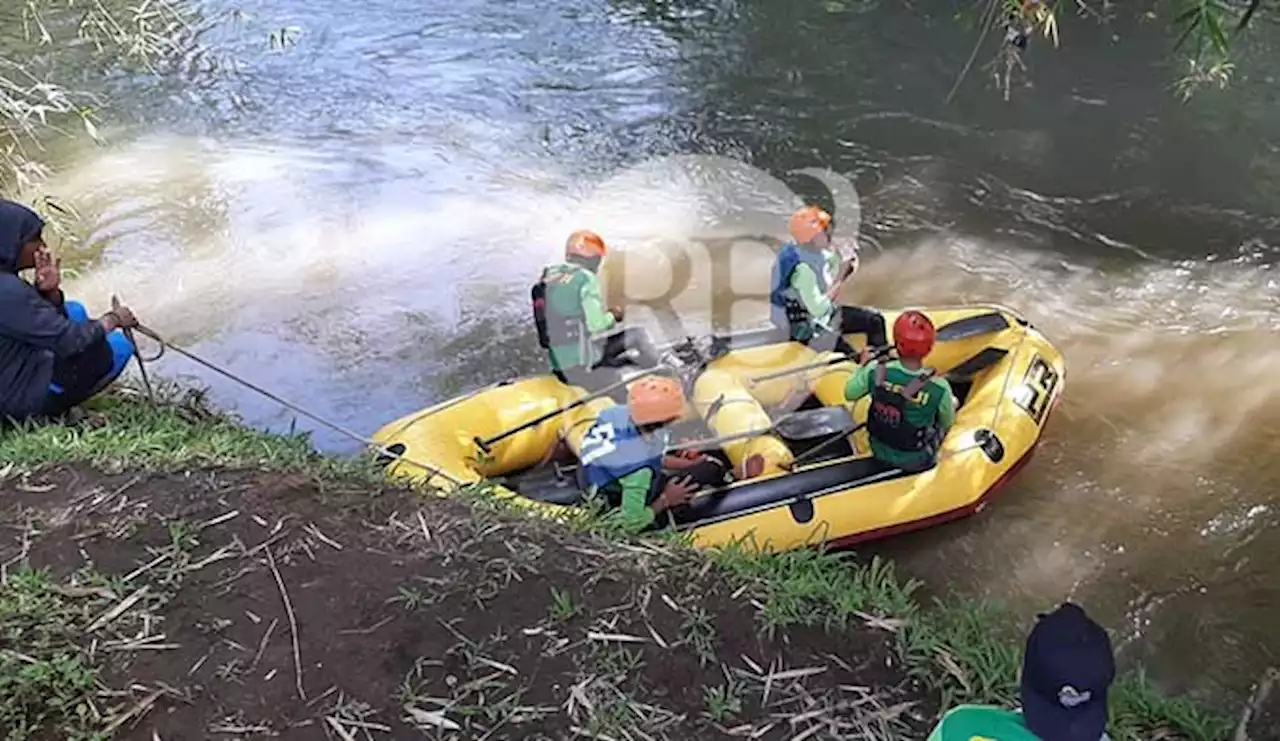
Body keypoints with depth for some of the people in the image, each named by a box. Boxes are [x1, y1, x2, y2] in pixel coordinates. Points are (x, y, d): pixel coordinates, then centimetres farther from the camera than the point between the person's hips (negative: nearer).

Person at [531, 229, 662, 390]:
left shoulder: (548, 277, 12)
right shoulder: (585, 278, -13)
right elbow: (595, 324, -20)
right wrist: (612, 316, 1)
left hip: (558, 361, 9)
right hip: (582, 359, -9)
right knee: (637, 335, 3)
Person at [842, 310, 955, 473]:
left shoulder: (875, 371, -24)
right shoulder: (939, 388, -30)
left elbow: (849, 394, -5)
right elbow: (947, 423, -9)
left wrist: (863, 365, 10)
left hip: (880, 452, 2)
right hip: (915, 461, -2)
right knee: (952, 401, 19)